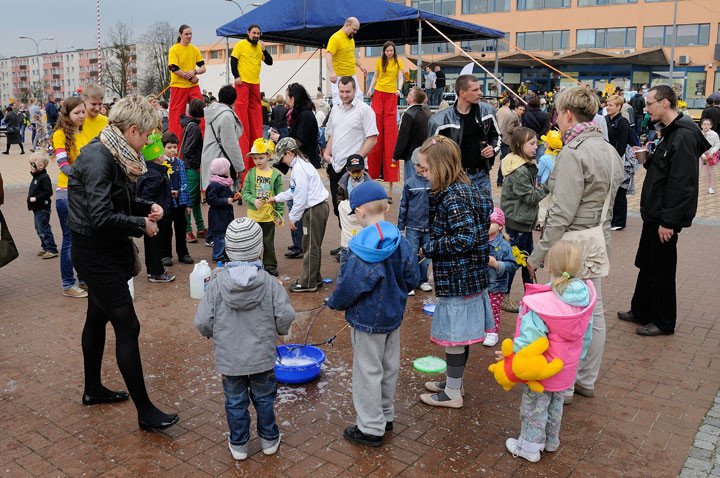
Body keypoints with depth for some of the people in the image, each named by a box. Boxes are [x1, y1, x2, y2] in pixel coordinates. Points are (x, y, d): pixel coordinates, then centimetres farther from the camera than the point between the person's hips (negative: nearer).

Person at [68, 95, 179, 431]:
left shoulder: (112, 155, 6)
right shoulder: (97, 159, -24)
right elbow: (102, 217, -30)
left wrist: (147, 207, 1)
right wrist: (142, 224, -18)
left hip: (107, 252, 11)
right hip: (96, 254, -10)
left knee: (98, 317, 22)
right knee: (127, 327, -7)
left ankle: (93, 389, 41)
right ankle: (145, 412, 2)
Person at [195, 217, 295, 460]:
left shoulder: (217, 283, -12)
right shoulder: (270, 283, -12)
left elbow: (202, 321, -11)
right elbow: (285, 317, -13)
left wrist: (210, 332, 11)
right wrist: (279, 329, 10)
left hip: (228, 358, 0)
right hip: (262, 357, 0)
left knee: (235, 401, 17)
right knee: (264, 398, 19)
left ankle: (238, 444, 31)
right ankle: (269, 439, 34)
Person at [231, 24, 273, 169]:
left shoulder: (259, 47, 14)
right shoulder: (241, 44, 0)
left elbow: (269, 62, 10)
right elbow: (233, 60, -3)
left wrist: (264, 49, -3)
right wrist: (236, 76, -12)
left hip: (255, 83, 5)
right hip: (242, 83, -5)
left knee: (256, 113, 7)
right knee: (242, 114, -7)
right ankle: (242, 147, -6)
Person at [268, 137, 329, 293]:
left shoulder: (299, 168, -17)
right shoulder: (302, 164, 15)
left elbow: (301, 197, -19)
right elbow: (295, 191, 25)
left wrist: (293, 217, -10)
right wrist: (277, 198, 27)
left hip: (314, 210, -10)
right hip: (320, 207, 10)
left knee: (310, 246, -1)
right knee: (313, 246, 17)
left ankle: (308, 283, 7)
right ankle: (315, 278, 27)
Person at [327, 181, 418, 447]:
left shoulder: (361, 250, -25)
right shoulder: (401, 243, -5)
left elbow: (349, 287, -22)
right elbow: (411, 279, 3)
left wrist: (334, 303, -2)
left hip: (367, 320, -7)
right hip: (394, 315, 7)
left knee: (368, 371, 6)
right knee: (389, 367, 20)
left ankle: (371, 429, 18)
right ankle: (385, 415, 38)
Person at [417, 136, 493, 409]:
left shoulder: (453, 198, -22)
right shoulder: (466, 189, 8)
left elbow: (463, 238, -27)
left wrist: (428, 247, -16)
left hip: (458, 280, -10)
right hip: (468, 276, 10)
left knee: (454, 335, 4)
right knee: (458, 334, 21)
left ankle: (453, 394, 18)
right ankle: (453, 382, 36)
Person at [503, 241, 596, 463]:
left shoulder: (540, 303, -32)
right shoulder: (585, 298, -11)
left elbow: (530, 338, -29)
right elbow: (586, 334, 2)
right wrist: (578, 356, 16)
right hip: (567, 367, 7)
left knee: (534, 406, 14)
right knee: (555, 404, 27)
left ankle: (529, 447, 30)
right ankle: (551, 441, 46)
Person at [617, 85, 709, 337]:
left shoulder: (683, 136, -20)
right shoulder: (671, 132, 12)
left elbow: (683, 183, -25)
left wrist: (668, 221, -25)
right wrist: (647, 159, 2)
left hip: (665, 217, -10)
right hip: (654, 213, 10)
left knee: (661, 269, 2)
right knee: (647, 264, 19)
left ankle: (663, 322, 17)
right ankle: (641, 311, 33)